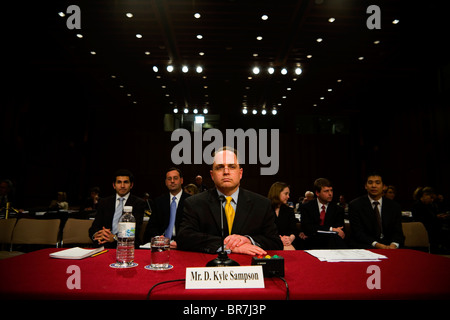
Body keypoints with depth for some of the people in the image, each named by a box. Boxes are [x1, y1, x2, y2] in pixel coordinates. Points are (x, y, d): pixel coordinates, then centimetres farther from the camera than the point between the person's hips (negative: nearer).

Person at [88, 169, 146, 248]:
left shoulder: (138, 203, 5)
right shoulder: (104, 202, 16)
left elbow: (135, 229, -7)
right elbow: (94, 227, 8)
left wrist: (114, 237, -25)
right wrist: (96, 234, -17)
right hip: (105, 245, 3)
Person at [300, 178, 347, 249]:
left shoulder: (338, 210, 15)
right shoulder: (307, 208, 8)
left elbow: (340, 229, 2)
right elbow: (306, 228, -7)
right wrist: (331, 229, -15)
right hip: (313, 245, -3)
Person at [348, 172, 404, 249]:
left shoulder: (394, 206, 10)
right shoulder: (355, 205, 0)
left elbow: (397, 232, 5)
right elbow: (358, 232, -7)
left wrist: (393, 245, -17)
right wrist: (377, 245, -21)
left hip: (389, 246, 3)